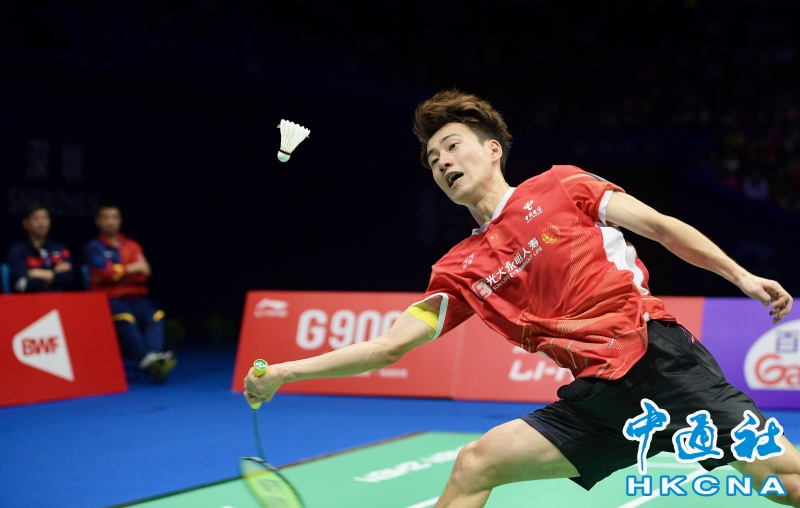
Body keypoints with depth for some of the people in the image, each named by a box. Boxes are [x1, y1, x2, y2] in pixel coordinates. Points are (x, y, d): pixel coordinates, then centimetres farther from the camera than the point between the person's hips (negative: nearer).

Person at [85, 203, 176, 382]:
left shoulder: (132, 245, 18)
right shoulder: (94, 247, 8)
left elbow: (143, 274, 6)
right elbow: (105, 273, -8)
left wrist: (120, 273, -9)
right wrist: (133, 268, -3)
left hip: (136, 297, 4)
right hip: (110, 299, -4)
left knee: (155, 315, -30)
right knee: (125, 319, -38)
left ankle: (156, 355, -49)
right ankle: (147, 360, -52)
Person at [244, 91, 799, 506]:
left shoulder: (560, 186, 5)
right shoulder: (461, 270, 12)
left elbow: (661, 226, 6)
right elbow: (390, 345, 11)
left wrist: (741, 275, -1)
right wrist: (285, 371, 6)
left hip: (660, 354, -4)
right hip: (598, 393, 4)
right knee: (475, 463, -3)